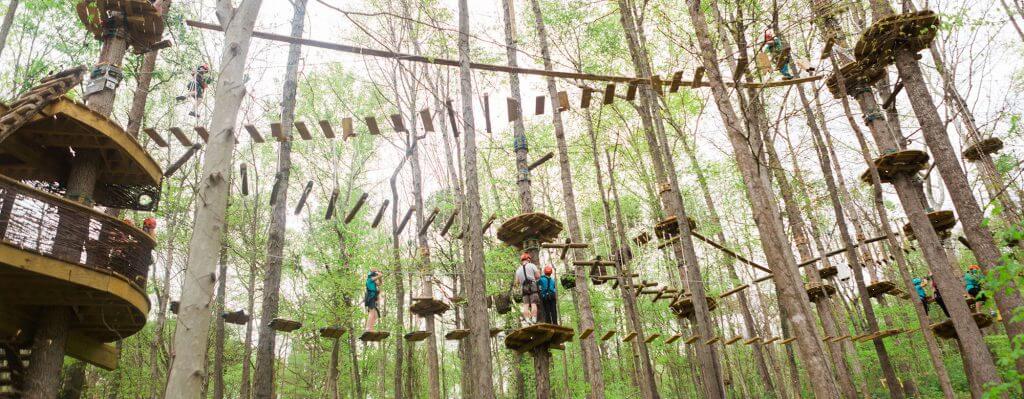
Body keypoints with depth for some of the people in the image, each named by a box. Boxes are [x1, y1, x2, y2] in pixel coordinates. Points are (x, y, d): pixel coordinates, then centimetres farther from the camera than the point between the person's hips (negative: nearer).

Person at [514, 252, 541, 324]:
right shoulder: (532, 265, 7)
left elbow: (517, 282, 17)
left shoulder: (518, 270, 18)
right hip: (532, 286, -3)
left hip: (524, 288, 3)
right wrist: (538, 272, 23)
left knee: (525, 305, -3)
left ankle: (527, 321, -14)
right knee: (533, 304, -9)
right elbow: (538, 276, 1)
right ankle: (534, 320, -19)